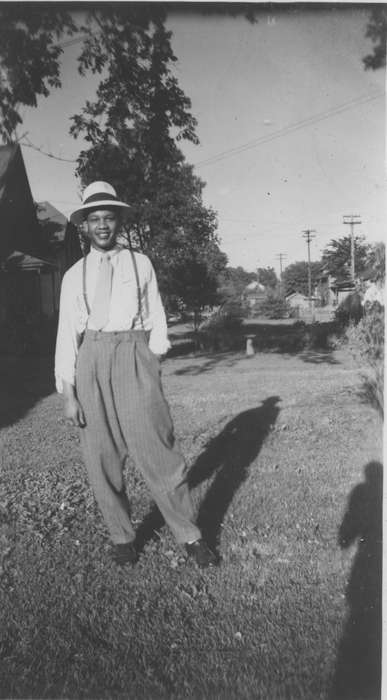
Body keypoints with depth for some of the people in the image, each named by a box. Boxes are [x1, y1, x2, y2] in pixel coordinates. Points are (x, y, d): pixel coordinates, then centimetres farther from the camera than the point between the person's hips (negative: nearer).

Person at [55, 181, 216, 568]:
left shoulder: (140, 264, 11)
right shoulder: (74, 275, 11)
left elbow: (156, 318, 8)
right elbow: (66, 332, 6)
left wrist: (154, 368, -1)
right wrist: (68, 393, -1)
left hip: (134, 355, -2)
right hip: (91, 361, 2)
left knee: (156, 449, -6)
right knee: (100, 457, 5)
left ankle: (189, 536, 9)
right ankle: (121, 537, 22)